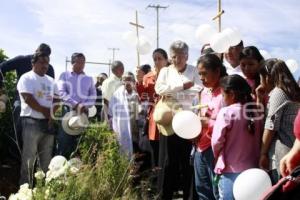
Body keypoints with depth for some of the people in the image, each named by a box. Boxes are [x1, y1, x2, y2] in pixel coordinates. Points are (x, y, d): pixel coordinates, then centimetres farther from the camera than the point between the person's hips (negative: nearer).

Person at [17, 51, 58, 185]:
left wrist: (52, 114, -3)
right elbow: (28, 99, -13)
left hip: (48, 123, 6)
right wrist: (44, 111, -7)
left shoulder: (50, 81, 17)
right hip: (32, 122, -6)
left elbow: (56, 99, 15)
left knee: (47, 158, 9)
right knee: (29, 158, -5)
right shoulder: (27, 78, -3)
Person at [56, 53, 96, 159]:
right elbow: (62, 92, -5)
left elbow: (93, 96, 8)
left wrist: (85, 106, -12)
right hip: (68, 110, -2)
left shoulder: (89, 79, 15)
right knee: (63, 141, -8)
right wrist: (76, 105, -17)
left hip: (84, 112, 3)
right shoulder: (65, 75, 8)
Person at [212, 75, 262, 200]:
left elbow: (217, 141, -11)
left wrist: (218, 156, 8)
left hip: (230, 170, -5)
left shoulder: (226, 112, -12)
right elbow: (258, 141, 7)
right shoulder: (255, 113, 3)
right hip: (252, 169, 5)